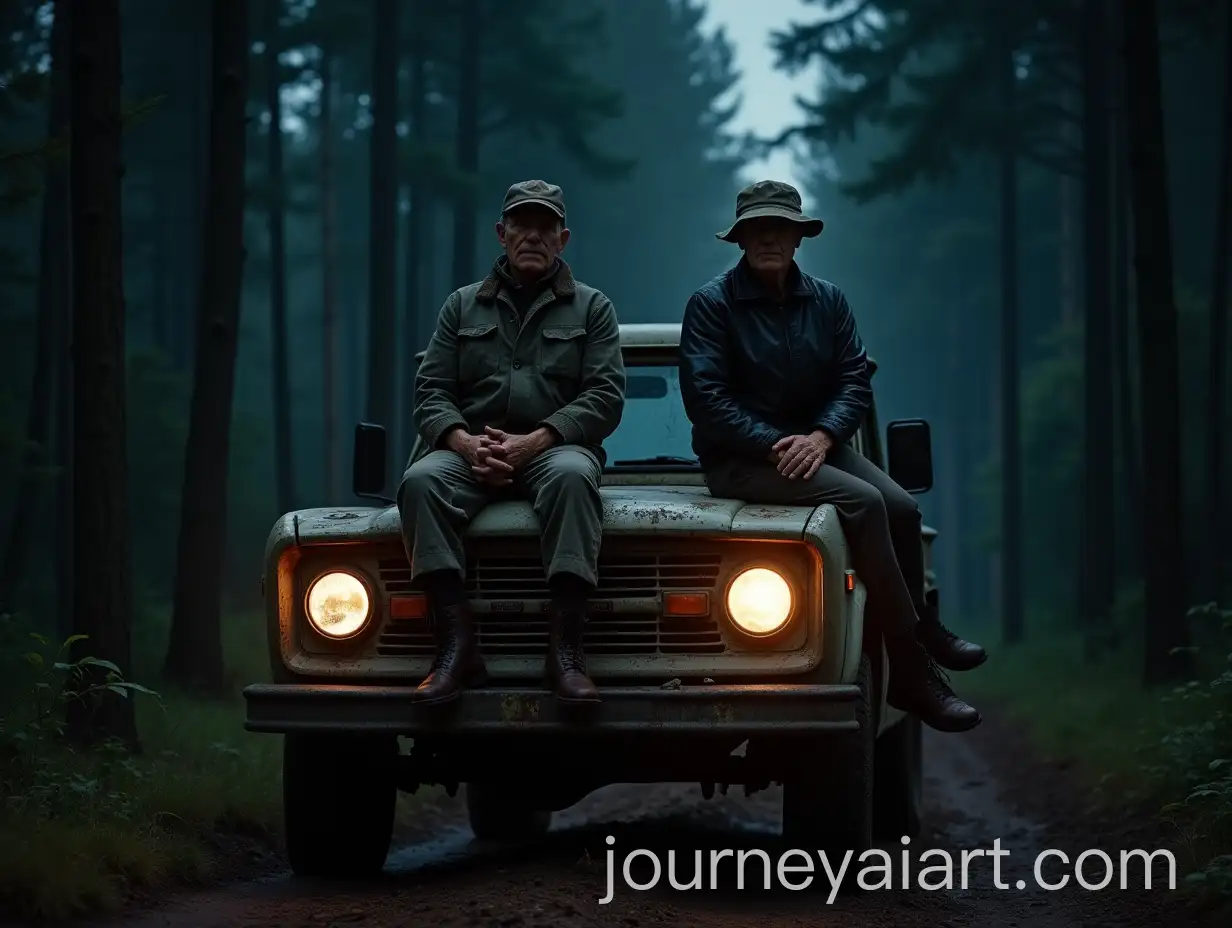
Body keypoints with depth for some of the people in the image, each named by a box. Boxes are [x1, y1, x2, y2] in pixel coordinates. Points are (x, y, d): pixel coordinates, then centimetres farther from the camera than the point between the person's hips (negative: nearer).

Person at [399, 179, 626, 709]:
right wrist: (464, 441, -12)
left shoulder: (591, 308, 14)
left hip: (556, 446, -2)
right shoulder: (462, 306, 19)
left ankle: (566, 650, -44)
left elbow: (606, 397, 1)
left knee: (572, 475, -40)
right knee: (421, 481, -33)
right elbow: (430, 392, 11)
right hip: (469, 450, 2)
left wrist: (535, 441, -15)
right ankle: (456, 647, -37)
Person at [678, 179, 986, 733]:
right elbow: (705, 399, -13)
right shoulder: (711, 305, -5)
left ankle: (917, 631, -3)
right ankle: (912, 673, -26)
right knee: (861, 502, -27)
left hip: (815, 444, 6)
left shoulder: (827, 301, 10)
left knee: (901, 507, -22)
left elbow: (855, 382, 3)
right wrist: (774, 445, -22)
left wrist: (820, 436, -16)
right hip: (739, 459, -5)